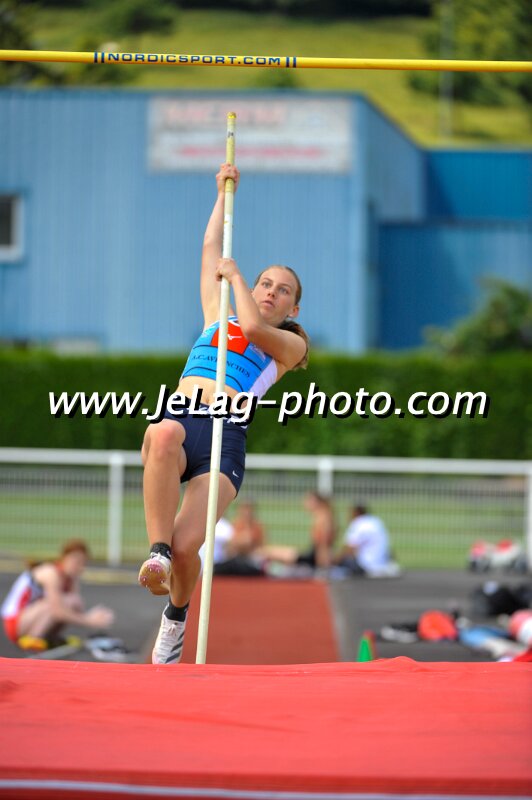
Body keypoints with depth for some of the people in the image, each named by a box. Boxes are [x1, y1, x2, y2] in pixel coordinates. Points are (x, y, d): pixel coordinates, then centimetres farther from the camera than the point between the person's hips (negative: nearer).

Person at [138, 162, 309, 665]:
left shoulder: (291, 345, 18)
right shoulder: (218, 318, 30)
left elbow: (252, 327, -2)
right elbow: (211, 252, 33)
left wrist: (235, 277, 12)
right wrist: (224, 194, 35)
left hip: (224, 437, -2)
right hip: (179, 416, 2)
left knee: (187, 544, -20)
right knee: (163, 434, -40)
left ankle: (177, 612, 13)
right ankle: (158, 550, -40)